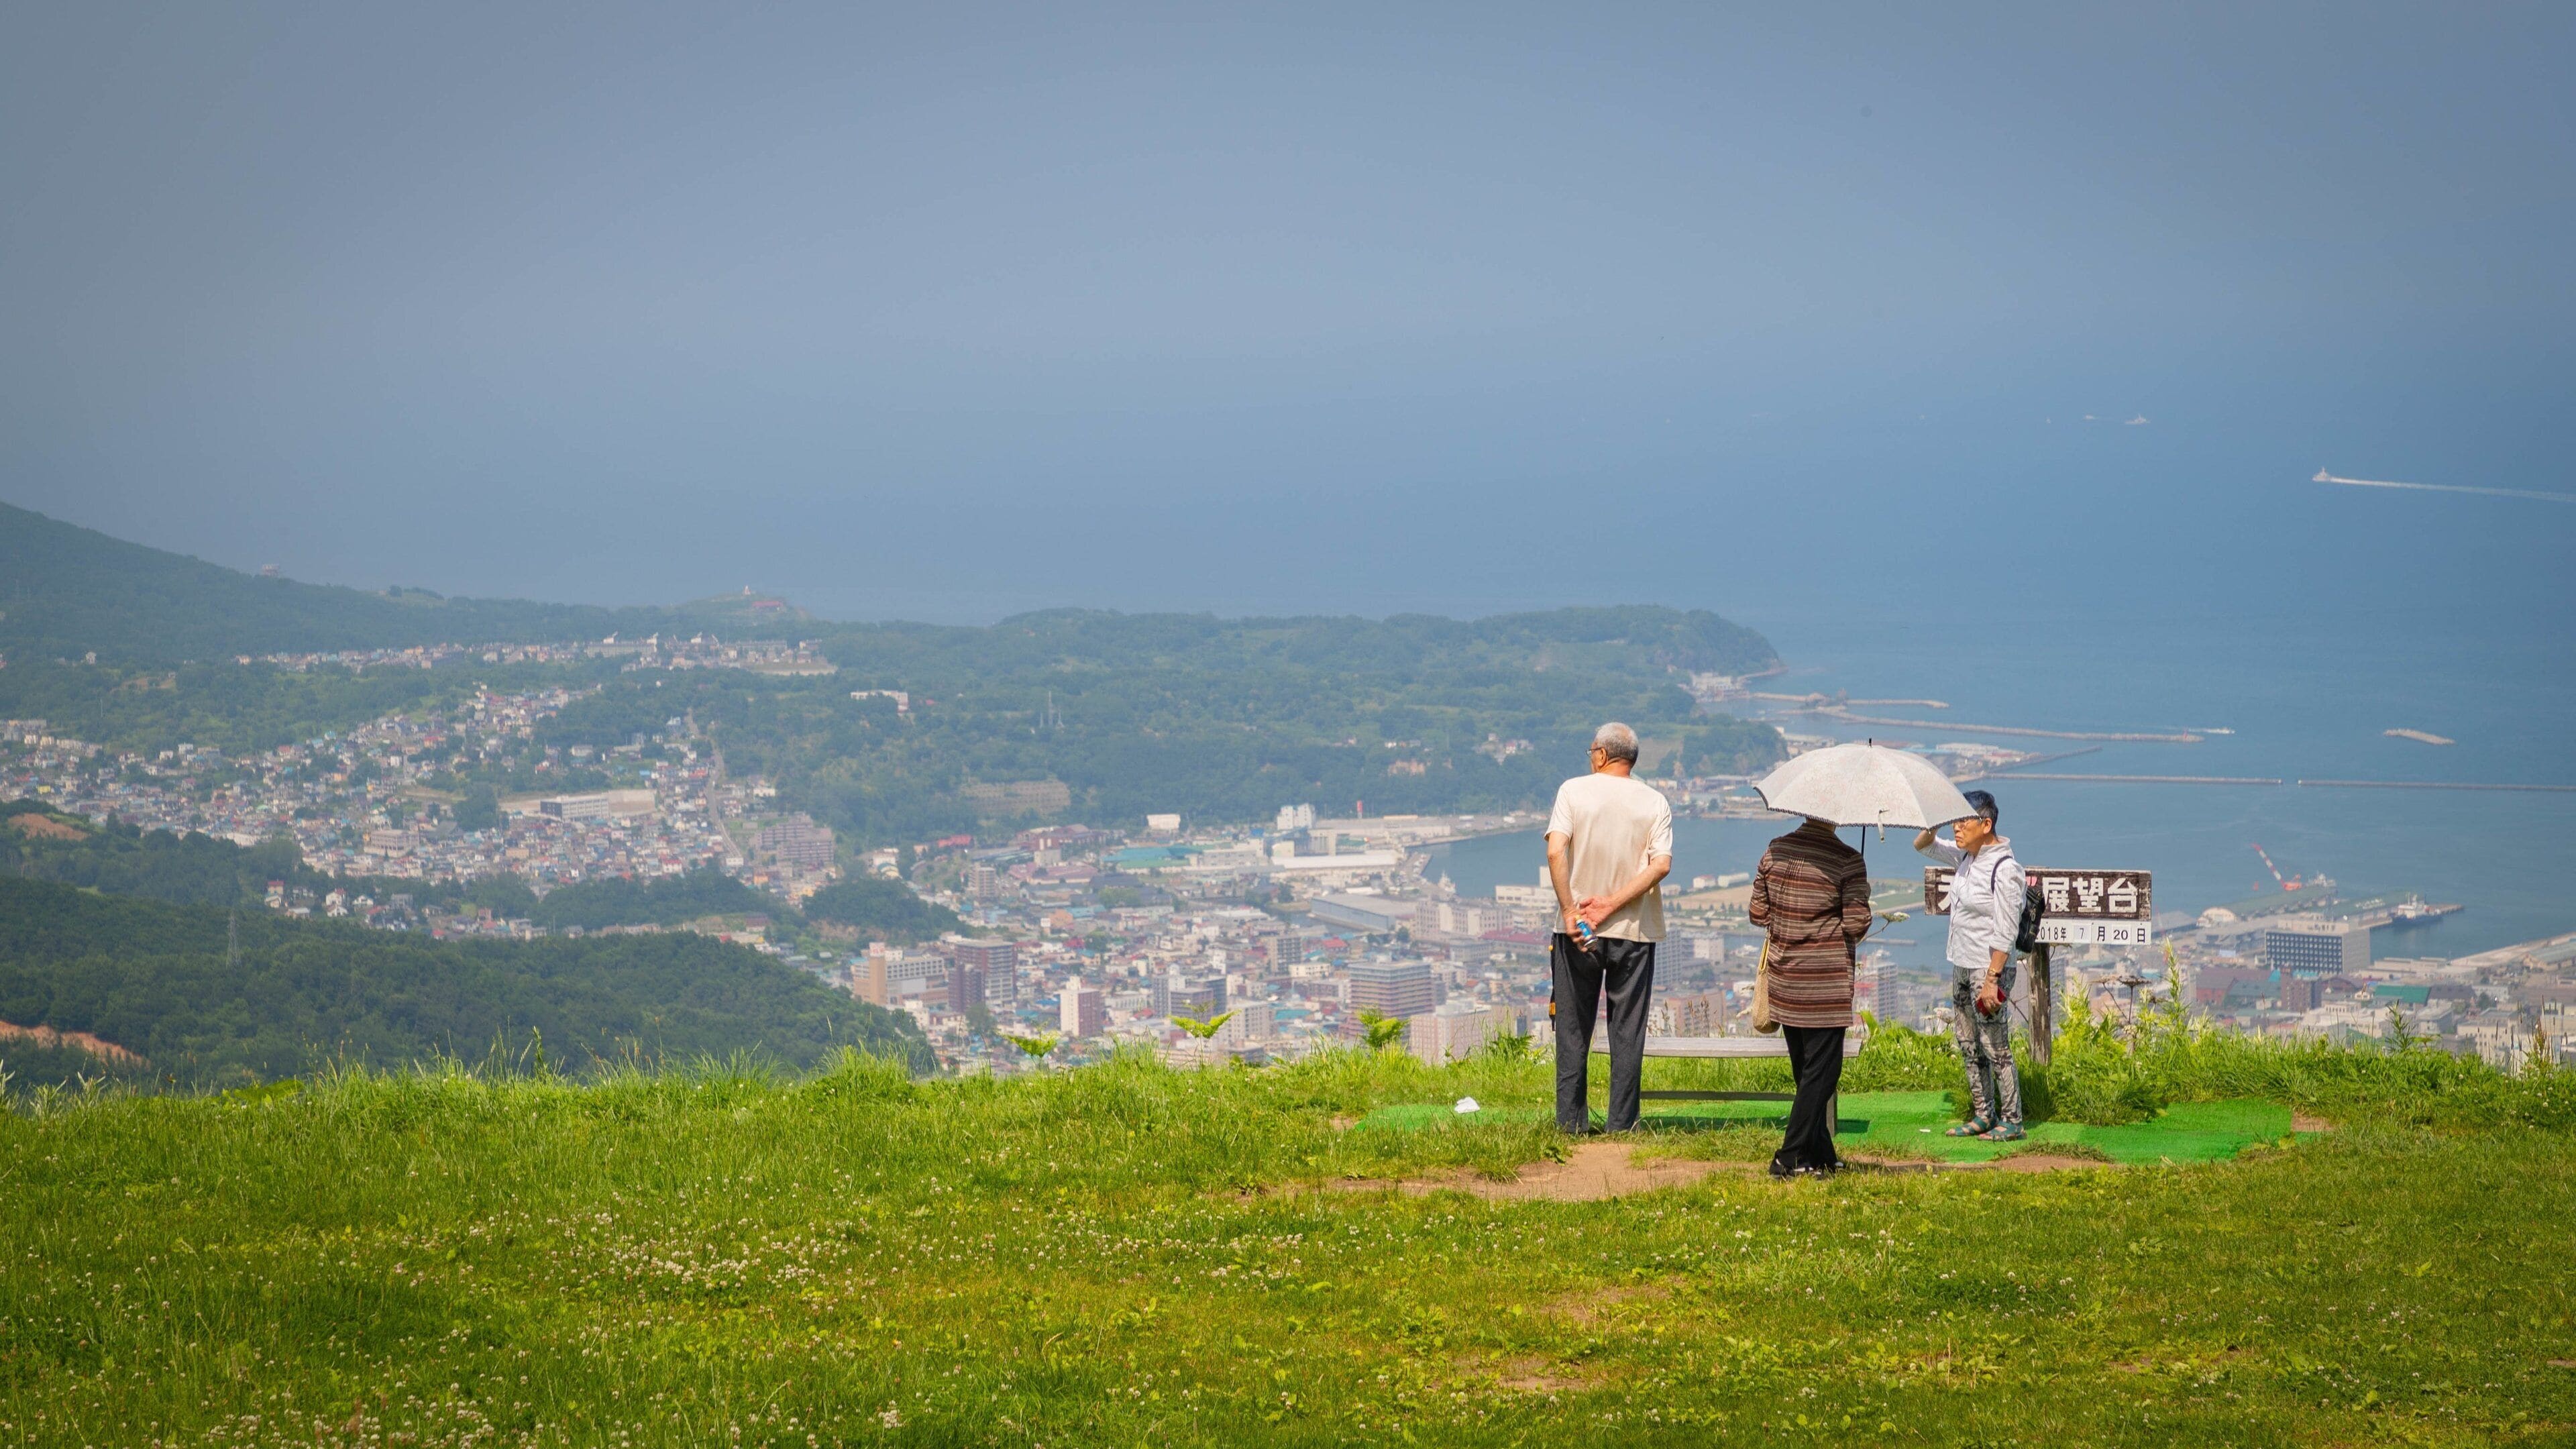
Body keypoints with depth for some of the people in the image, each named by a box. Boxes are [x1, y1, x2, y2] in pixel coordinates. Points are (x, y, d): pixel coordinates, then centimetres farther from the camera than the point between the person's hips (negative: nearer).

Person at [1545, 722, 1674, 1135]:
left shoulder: (1573, 791, -2)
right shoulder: (1655, 802, 2)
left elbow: (1556, 852, -14)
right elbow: (1661, 865, -11)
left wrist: (1569, 912, -13)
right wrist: (1612, 904, -11)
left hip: (1577, 930, -1)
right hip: (1634, 931, 1)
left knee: (1573, 1028, 8)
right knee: (1627, 1031, 6)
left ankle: (1572, 1120, 8)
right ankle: (1622, 1122, 5)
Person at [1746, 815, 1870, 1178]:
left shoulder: (1776, 851, 2)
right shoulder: (1847, 860, -13)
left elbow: (1757, 912, 6)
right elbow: (1857, 925, -13)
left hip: (1783, 977, 6)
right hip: (1826, 981, -6)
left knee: (1806, 1069, 15)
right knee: (1821, 1070, 1)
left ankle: (1821, 1155, 21)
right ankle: (1790, 1158, -3)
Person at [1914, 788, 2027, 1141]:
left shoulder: (2004, 870, -18)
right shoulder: (1965, 856, 6)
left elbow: (2005, 933, -20)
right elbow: (1922, 846, 20)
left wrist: (1992, 979, -22)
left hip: (1989, 968, -9)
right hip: (1962, 966, 9)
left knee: (1995, 1047, -3)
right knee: (1968, 1045, 14)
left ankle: (2011, 1121, 6)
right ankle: (1983, 1115, 24)